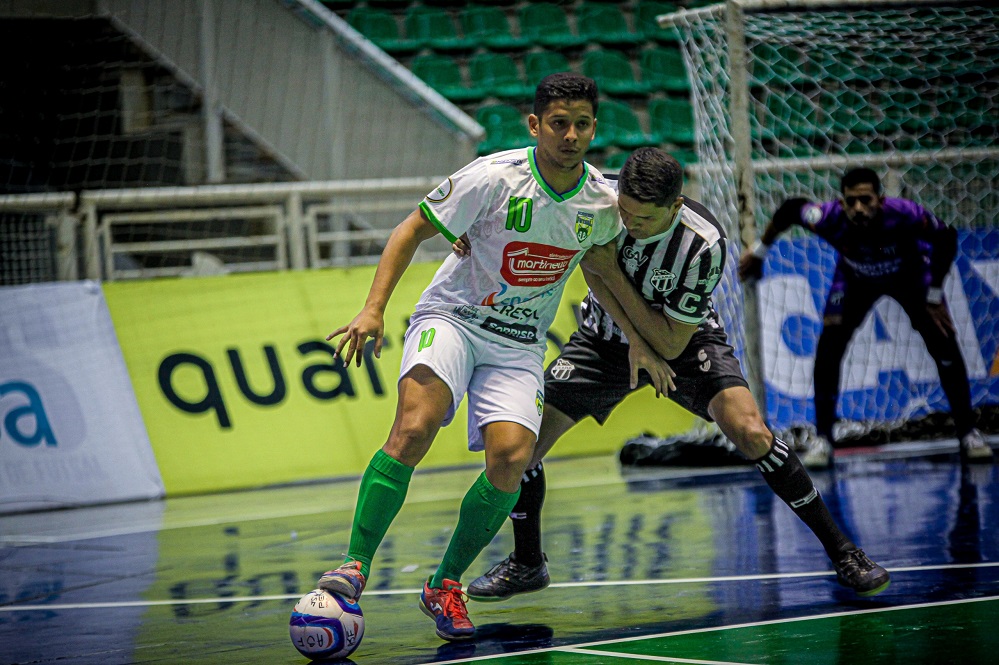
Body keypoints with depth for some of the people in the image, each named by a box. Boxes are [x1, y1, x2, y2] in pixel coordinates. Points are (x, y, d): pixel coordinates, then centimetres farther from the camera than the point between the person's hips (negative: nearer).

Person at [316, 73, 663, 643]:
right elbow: (412, 231, -8)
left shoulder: (603, 201, -4)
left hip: (518, 344, 3)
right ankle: (356, 565, -23)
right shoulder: (493, 177, -16)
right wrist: (374, 308, -18)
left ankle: (446, 584, 0)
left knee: (512, 459, -19)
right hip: (452, 318, -3)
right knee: (414, 430, -29)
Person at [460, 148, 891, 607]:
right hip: (605, 336, 3)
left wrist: (613, 273, -32)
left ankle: (841, 551, -11)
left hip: (688, 342, -3)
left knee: (748, 431, -27)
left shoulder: (704, 244, -32)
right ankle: (527, 564, 16)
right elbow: (590, 266, -7)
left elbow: (671, 344, -27)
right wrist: (634, 341, -17)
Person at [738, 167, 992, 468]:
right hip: (855, 278, 1)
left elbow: (946, 239, -22)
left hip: (909, 274, -1)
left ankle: (968, 434, 0)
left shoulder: (904, 215, -41)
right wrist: (758, 251, -2)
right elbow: (790, 209, -16)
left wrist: (934, 297, -17)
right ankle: (822, 438, -3)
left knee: (944, 344, -12)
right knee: (829, 346, -15)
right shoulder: (829, 218, -37)